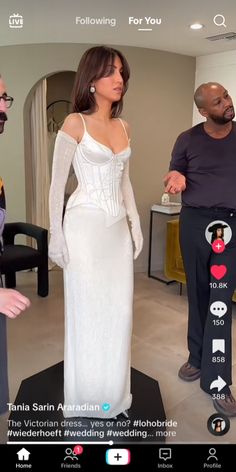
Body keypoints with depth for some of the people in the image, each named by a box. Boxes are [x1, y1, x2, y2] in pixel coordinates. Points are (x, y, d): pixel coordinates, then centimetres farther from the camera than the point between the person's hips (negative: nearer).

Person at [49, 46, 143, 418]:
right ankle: (87, 400, 25)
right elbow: (57, 184, -6)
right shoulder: (75, 123, -5)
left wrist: (136, 224, 14)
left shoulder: (123, 127, 13)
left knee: (119, 309, 10)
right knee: (88, 311, 4)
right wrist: (56, 234, -10)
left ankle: (114, 393, 31)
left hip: (118, 229, 6)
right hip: (85, 227, -6)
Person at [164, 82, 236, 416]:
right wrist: (176, 178, -10)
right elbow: (175, 173, 14)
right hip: (194, 222, 2)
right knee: (197, 295, 10)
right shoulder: (187, 140, 4)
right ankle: (198, 358, 29)